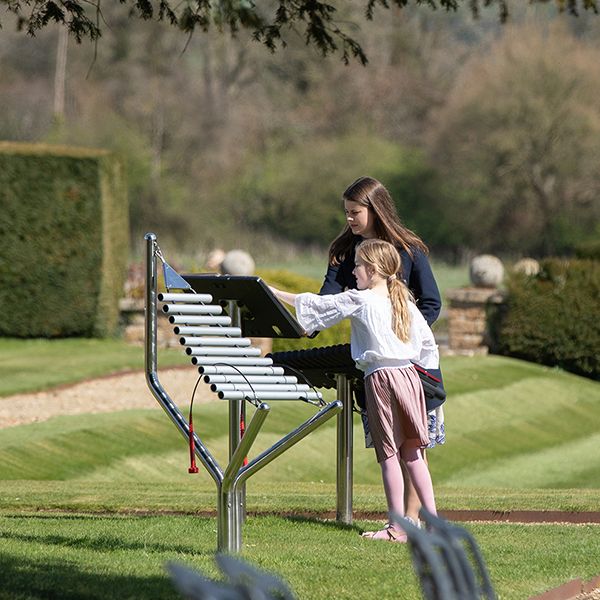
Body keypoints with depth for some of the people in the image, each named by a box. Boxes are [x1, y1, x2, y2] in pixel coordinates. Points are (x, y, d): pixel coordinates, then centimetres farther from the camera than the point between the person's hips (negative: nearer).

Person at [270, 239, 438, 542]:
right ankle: (433, 519, 8)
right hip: (409, 376, 6)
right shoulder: (406, 303, 12)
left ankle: (397, 526, -3)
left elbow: (316, 305, -1)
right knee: (413, 453, 10)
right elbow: (427, 341, 15)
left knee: (389, 454, -3)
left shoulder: (359, 301, -5)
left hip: (380, 378, -6)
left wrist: (275, 293, 7)